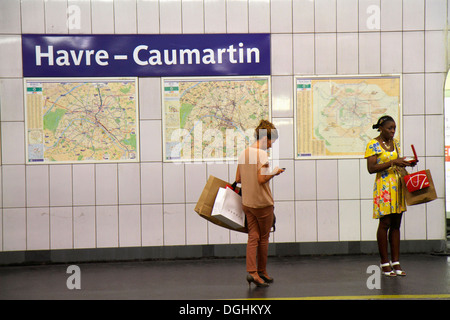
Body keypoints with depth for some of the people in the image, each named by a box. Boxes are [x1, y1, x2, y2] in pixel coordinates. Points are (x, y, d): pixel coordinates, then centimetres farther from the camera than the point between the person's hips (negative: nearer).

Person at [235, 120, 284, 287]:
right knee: (264, 238, 9)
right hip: (263, 203, -6)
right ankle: (261, 271, 20)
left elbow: (238, 179, 11)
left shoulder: (243, 153, 8)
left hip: (247, 203, 6)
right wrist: (274, 172, -8)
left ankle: (252, 271, -6)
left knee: (253, 237, 5)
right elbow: (262, 179, -23)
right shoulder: (262, 154, -16)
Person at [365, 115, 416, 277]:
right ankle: (385, 263, 4)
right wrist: (393, 163, -20)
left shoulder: (395, 143, 14)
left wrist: (407, 164, 3)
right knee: (385, 223, -5)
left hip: (398, 186, 6)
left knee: (396, 225, 6)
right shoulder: (373, 145, -7)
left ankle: (396, 262, 10)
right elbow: (371, 168, -15)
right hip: (383, 186, -6)